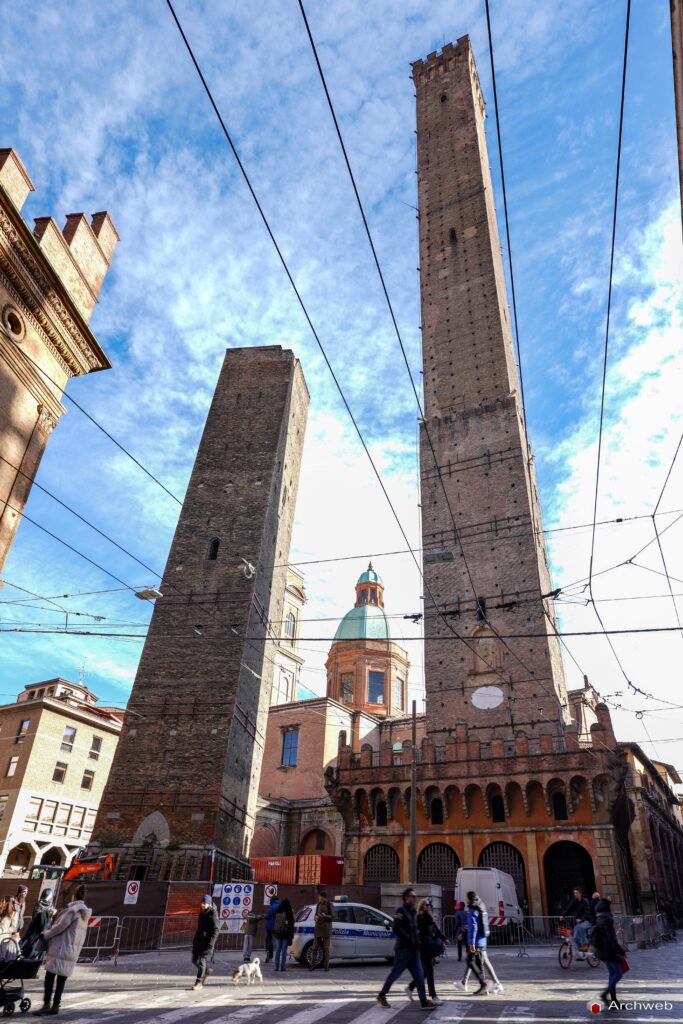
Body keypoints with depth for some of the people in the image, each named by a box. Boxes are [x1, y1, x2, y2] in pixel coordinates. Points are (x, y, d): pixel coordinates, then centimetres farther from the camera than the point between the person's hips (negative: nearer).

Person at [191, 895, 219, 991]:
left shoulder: (213, 914, -14)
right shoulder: (202, 912, 11)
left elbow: (215, 930, -16)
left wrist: (210, 943, -22)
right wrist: (195, 939, 23)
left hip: (207, 941, -8)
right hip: (198, 940, 8)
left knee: (202, 960, -8)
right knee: (194, 960, 11)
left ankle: (199, 982, 4)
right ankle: (207, 970, 32)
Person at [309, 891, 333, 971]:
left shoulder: (329, 905, -4)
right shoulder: (318, 905, 12)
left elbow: (332, 916, -7)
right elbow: (316, 914, 19)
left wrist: (325, 916, -24)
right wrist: (316, 917, -4)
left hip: (326, 928, -4)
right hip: (318, 928, 4)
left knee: (326, 948, -1)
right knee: (315, 947, 1)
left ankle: (326, 966, 8)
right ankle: (312, 965, 8)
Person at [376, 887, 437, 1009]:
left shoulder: (413, 912, 16)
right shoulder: (401, 911, -12)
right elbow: (396, 928, -22)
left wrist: (417, 941, 9)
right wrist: (408, 939, -21)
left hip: (413, 949, 8)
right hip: (403, 949, -8)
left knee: (419, 975, 3)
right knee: (395, 973, 3)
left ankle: (424, 1001, 4)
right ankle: (381, 995, 19)